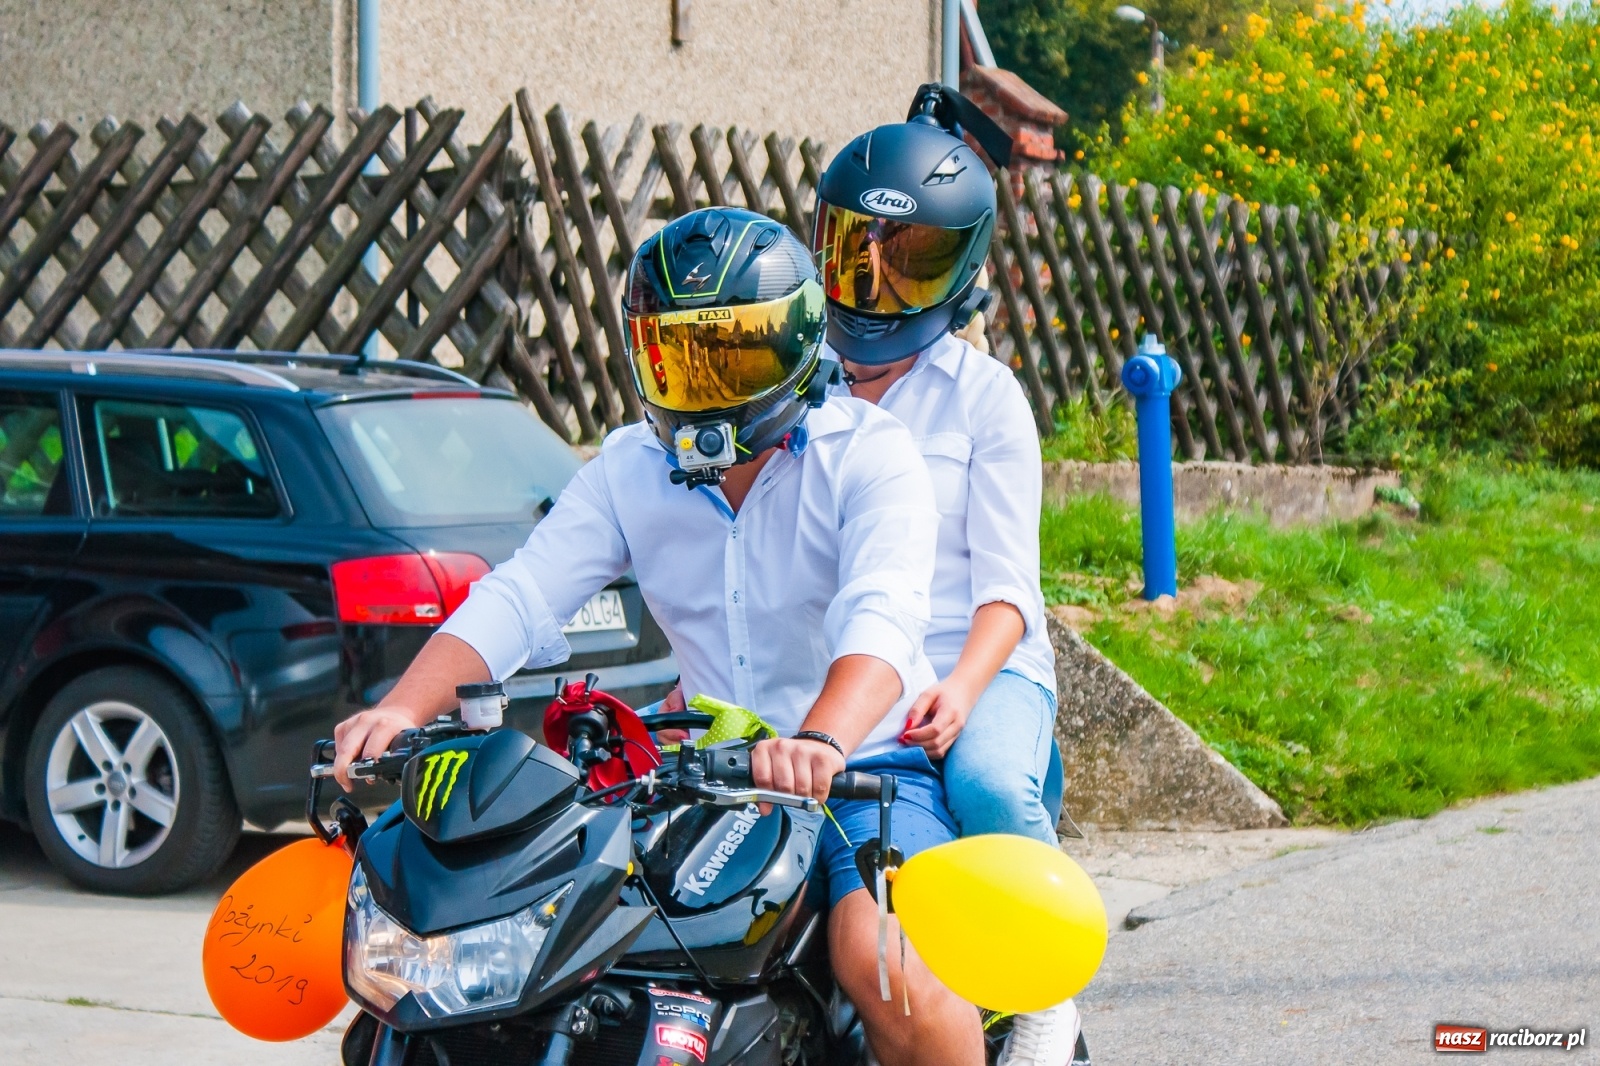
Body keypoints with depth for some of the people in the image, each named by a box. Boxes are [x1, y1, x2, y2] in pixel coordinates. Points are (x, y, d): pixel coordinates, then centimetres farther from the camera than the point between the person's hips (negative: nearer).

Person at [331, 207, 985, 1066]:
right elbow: (517, 598, -4)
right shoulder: (630, 470, 8)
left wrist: (822, 743, -46)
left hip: (870, 768, -5)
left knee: (882, 964, -31)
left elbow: (882, 617, -25)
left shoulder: (866, 454, -7)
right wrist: (403, 710, -23)